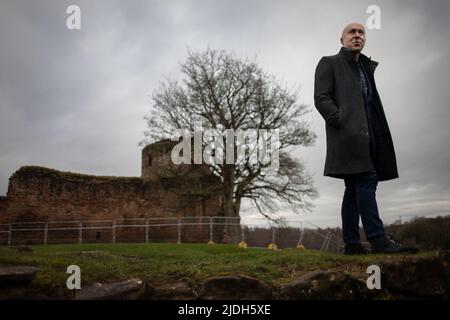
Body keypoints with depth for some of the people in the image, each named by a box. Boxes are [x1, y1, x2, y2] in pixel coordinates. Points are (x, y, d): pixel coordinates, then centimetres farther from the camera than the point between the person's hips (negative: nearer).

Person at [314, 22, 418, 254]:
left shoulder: (366, 67, 29)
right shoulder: (329, 64, 7)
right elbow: (321, 98, -6)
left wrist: (378, 133, 10)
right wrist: (343, 122, -16)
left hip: (366, 136, 8)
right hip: (349, 135, -7)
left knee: (355, 189, 5)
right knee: (366, 181, -18)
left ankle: (352, 243, 8)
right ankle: (378, 239, -20)